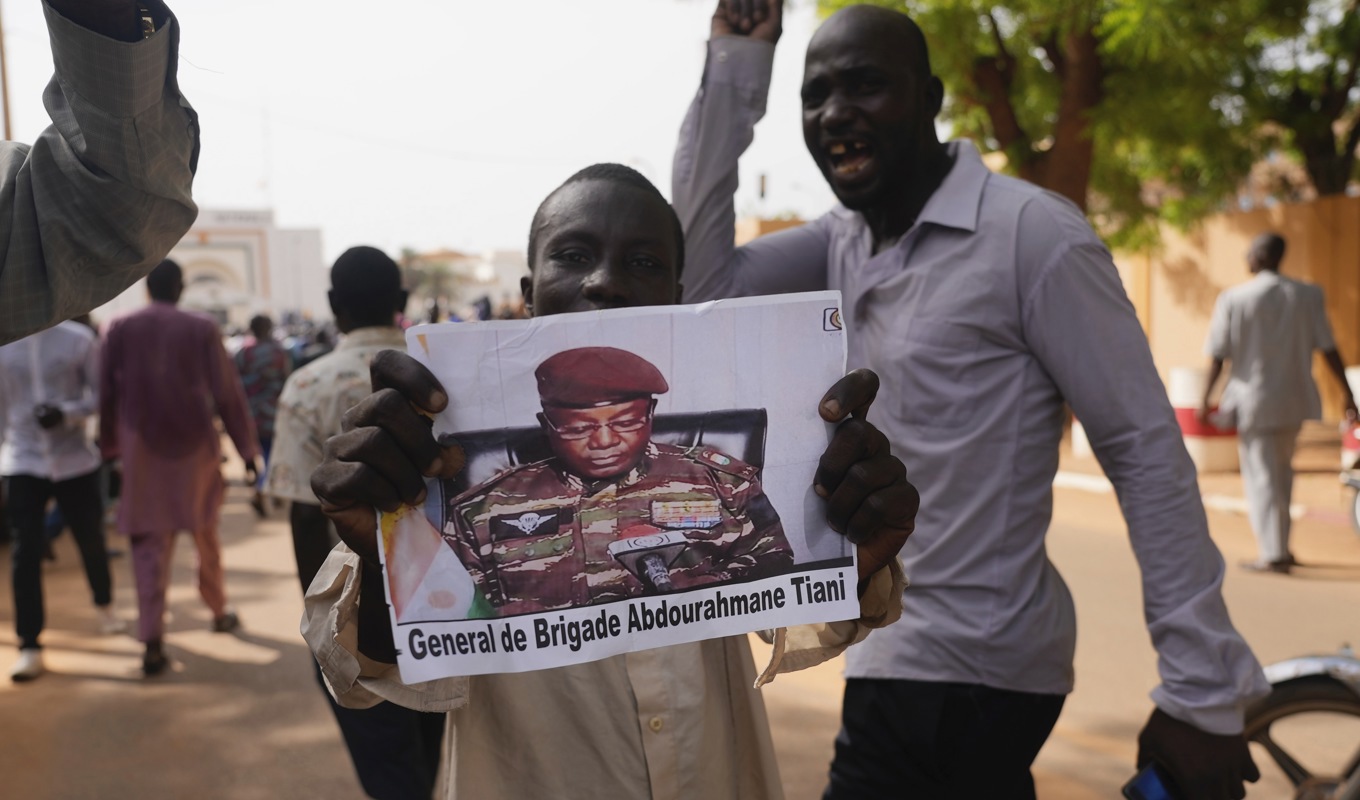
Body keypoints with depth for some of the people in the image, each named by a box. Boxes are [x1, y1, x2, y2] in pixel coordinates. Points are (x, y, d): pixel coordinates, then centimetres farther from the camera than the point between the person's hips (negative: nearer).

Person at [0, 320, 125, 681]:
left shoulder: (78, 339, -6)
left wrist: (66, 412, -22)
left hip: (75, 460, 0)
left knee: (91, 540, 12)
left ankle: (104, 606, 39)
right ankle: (29, 646, 3)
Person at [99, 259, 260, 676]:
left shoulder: (120, 329, 0)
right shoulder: (202, 329, -5)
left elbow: (107, 393, 0)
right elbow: (227, 393, -5)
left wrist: (110, 447, 9)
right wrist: (247, 447, 1)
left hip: (142, 449, 0)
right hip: (195, 444, 0)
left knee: (150, 544, 3)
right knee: (205, 532, 19)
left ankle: (153, 641, -5)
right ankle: (219, 610, 33)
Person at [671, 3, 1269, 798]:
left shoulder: (1031, 235, -16)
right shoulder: (842, 241, 5)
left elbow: (1148, 453, -15)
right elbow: (702, 280, -3)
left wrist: (1205, 691, -17)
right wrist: (733, 70, -5)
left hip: (973, 669, -7)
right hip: (899, 653, 7)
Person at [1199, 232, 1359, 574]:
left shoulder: (1233, 299, -11)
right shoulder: (1308, 295, -1)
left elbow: (1218, 357, -10)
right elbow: (1328, 348, 1)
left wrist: (1205, 400, -2)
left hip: (1253, 400, -4)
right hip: (1294, 398, 4)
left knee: (1261, 477, 1)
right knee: (1281, 469, 20)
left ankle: (1273, 554, -2)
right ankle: (1280, 545, 28)